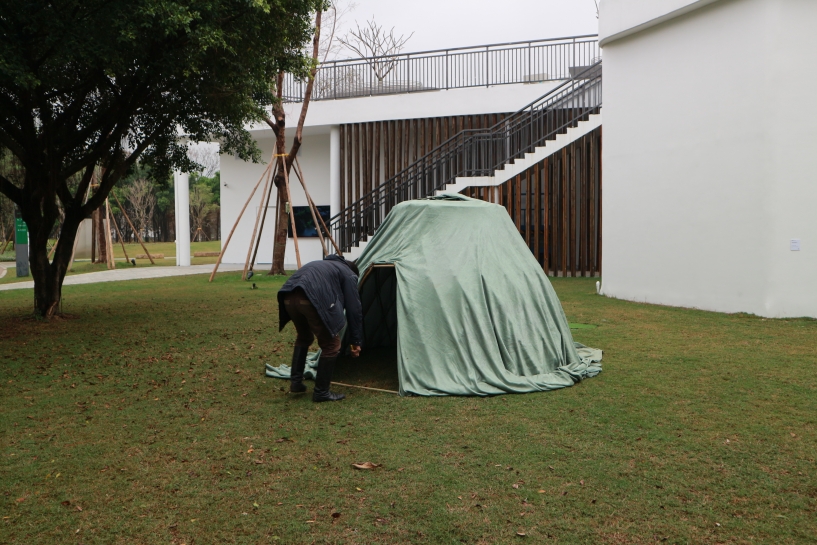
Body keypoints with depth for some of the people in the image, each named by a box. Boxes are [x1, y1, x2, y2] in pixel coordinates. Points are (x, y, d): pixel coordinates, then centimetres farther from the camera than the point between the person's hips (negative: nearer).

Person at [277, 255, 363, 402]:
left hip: (289, 297, 8)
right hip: (312, 299, -8)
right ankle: (321, 392, 15)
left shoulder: (325, 265, 41)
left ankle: (296, 382, 31)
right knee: (331, 345, 8)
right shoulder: (349, 275, 22)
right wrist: (356, 341, 21)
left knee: (304, 337, 32)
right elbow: (354, 309, 15)